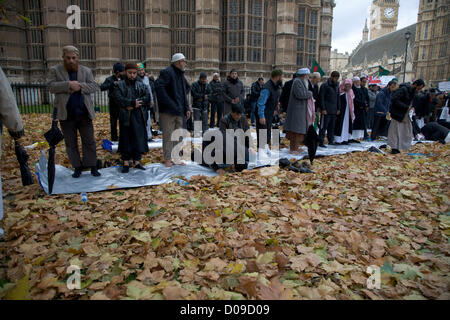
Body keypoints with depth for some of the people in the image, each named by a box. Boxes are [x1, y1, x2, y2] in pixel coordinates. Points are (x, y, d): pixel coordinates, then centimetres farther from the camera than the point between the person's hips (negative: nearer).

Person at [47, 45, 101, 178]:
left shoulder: (86, 71, 7)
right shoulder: (55, 70, 4)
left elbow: (95, 86, -2)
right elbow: (51, 87, -8)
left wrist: (80, 86, -16)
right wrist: (68, 84, -19)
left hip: (84, 113, 0)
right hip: (66, 115, 0)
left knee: (89, 141, 3)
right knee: (71, 143, 7)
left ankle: (92, 167, 13)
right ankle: (77, 167, 19)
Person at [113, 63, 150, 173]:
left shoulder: (141, 85, 12)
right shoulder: (119, 85, 5)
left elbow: (147, 97, -1)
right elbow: (119, 98, -9)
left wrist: (134, 105, -12)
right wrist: (133, 102, -16)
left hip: (139, 116, 2)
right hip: (125, 116, -2)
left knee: (139, 138, 2)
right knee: (126, 139, 1)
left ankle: (137, 161, 12)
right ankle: (126, 163, 7)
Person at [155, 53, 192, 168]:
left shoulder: (181, 75, 18)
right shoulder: (167, 72, -10)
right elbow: (159, 87, -21)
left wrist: (187, 108, 12)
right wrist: (170, 104, -23)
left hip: (179, 111, 9)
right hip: (168, 111, -8)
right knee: (168, 136, -2)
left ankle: (174, 157, 22)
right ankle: (167, 159, 7)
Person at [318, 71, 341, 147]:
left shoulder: (337, 86, 15)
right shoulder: (325, 85, -5)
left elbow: (338, 98, 21)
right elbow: (321, 97, -9)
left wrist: (338, 108, 14)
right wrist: (323, 109, -14)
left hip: (334, 110, 7)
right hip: (326, 111, -7)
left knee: (332, 126, 11)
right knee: (324, 126, -7)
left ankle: (331, 140, 18)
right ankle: (321, 142, -5)